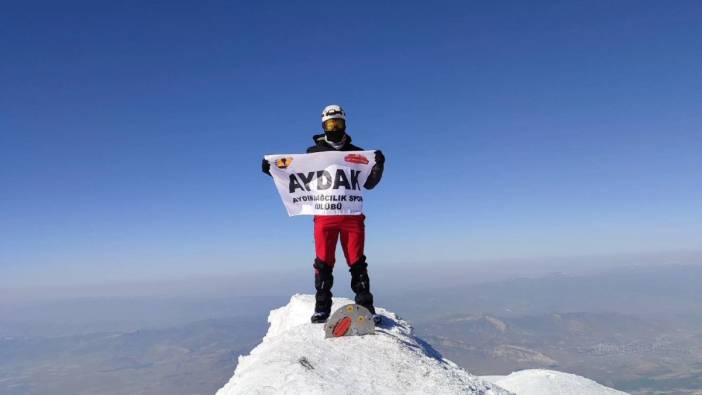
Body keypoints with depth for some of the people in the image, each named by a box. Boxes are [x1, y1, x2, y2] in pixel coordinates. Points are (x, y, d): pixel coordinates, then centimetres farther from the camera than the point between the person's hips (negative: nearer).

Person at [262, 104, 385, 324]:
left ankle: (366, 307, 6)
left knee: (357, 263, 0)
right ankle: (322, 308, 7)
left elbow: (369, 183, 11)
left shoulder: (356, 153, 13)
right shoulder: (314, 152, 13)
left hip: (352, 214, 0)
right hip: (324, 214, 0)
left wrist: (378, 165, -6)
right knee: (323, 263, -1)